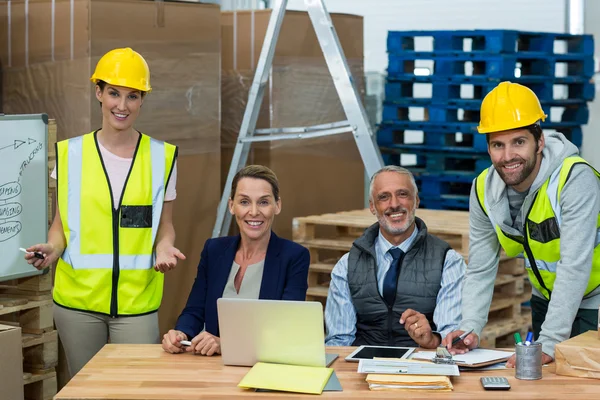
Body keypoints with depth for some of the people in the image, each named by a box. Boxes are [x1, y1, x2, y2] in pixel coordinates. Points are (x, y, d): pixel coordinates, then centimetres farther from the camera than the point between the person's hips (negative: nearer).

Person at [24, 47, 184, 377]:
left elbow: (164, 225, 10)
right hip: (78, 299, 1)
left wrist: (164, 249, -11)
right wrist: (53, 248, -11)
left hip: (137, 299, 0)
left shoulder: (161, 156, 3)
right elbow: (61, 222, 9)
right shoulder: (70, 153, 2)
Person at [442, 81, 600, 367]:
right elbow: (480, 269, -8)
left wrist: (549, 343, -40)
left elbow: (575, 268, -35)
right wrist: (470, 328, -23)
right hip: (547, 299, 5)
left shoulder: (575, 179, -30)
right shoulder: (484, 190, -12)